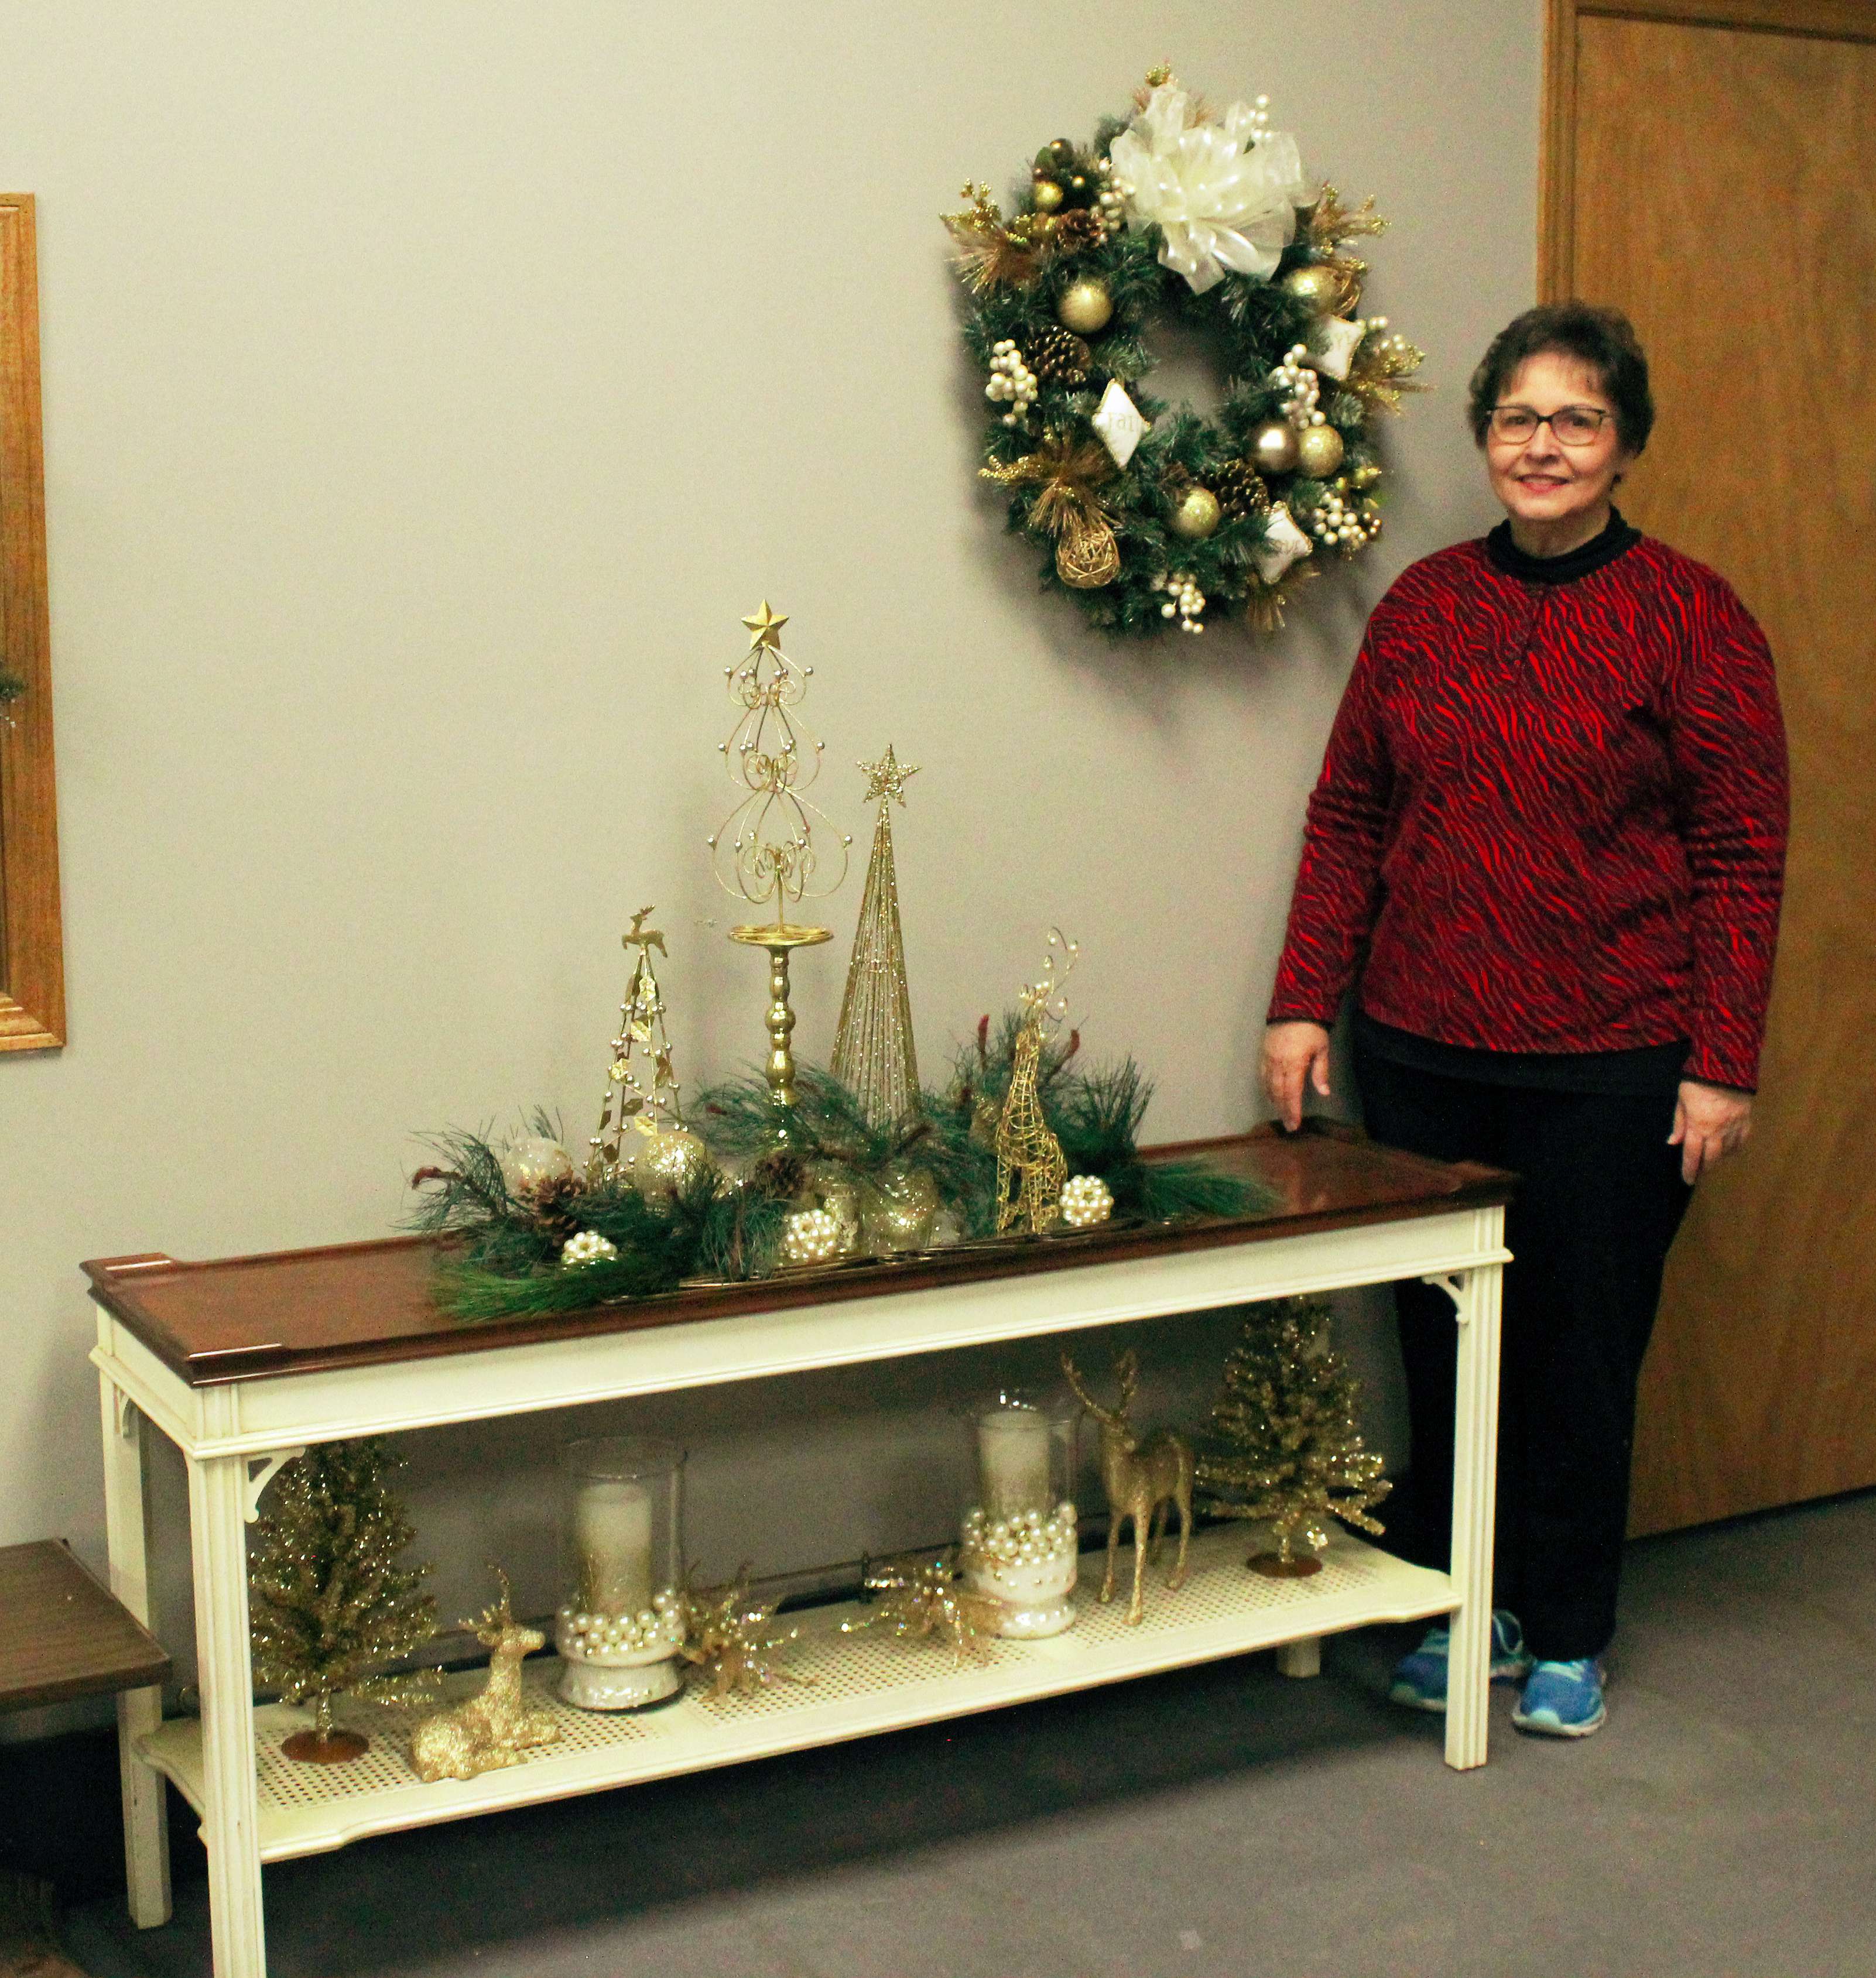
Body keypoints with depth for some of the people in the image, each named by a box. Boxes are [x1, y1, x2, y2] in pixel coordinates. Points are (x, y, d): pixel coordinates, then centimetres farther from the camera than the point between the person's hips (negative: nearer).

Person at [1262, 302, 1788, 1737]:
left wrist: (1723, 1066, -9)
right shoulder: (1422, 606, 7)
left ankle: (1567, 1634, 25)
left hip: (1612, 1068, -3)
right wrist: (1304, 1002, 5)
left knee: (1582, 1349, 7)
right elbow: (1348, 817, 10)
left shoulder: (1692, 617, -5)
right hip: (1422, 1051, 3)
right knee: (1443, 1341, 10)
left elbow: (1744, 856, -5)